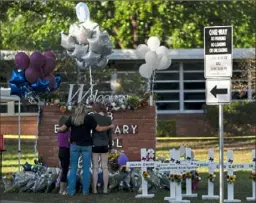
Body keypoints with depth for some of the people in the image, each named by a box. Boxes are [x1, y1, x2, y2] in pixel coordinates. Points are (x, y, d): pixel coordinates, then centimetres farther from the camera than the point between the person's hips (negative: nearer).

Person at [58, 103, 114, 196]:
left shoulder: (72, 118, 0)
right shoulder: (89, 118, -5)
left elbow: (62, 129, 1)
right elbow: (99, 129, -3)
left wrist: (59, 129, 24)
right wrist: (110, 127, 12)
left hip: (74, 145, 1)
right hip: (86, 146, -1)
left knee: (73, 168, 6)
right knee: (86, 168, 5)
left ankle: (71, 190, 1)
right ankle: (85, 190, 3)